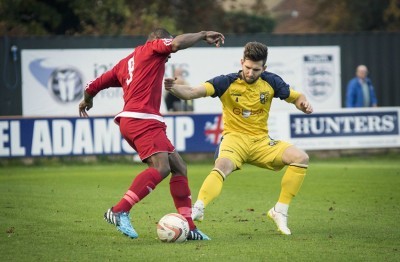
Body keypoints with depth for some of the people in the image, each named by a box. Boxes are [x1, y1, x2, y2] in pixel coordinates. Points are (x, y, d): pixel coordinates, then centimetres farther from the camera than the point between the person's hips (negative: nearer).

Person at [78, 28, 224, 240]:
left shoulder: (126, 62, 28)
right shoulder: (151, 49, 6)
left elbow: (94, 85, 32)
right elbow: (177, 43, -14)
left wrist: (87, 101, 51)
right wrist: (203, 35, -1)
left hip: (131, 120, 10)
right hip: (142, 119, -10)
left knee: (179, 168, 8)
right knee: (161, 168, -25)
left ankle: (188, 228, 4)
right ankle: (119, 211, -31)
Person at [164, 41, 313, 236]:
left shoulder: (271, 82, 0)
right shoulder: (227, 83, -11)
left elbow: (296, 97, 14)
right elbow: (192, 92, -22)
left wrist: (303, 103, -11)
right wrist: (173, 88, -43)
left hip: (261, 141, 4)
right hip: (235, 138, -4)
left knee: (301, 158, -16)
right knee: (223, 166, -37)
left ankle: (280, 212, -7)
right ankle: (197, 210, -47)